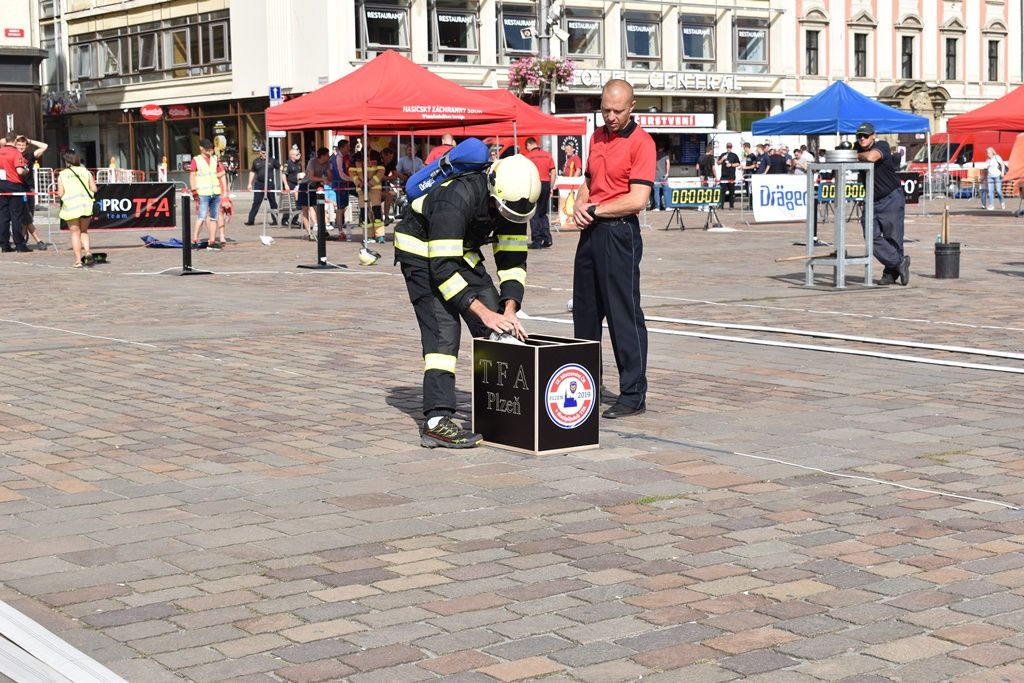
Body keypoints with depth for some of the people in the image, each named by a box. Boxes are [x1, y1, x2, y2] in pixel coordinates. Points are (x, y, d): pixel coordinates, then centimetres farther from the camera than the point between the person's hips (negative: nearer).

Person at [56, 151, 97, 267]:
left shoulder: (62, 175, -2)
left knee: (75, 232, 4)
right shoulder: (86, 172, 4)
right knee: (84, 231, 16)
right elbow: (94, 189, 1)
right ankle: (88, 252, -7)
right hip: (86, 205, 2)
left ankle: (78, 260, 0)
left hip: (70, 207, -2)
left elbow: (60, 193, -6)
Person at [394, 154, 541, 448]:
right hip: (422, 253, -7)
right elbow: (442, 269, -37)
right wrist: (483, 312, -38)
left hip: (462, 253, 7)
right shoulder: (456, 200, -36)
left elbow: (513, 259, -8)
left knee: (497, 327, 1)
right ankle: (436, 421, -24)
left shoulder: (513, 202, -15)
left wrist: (509, 310, -21)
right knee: (443, 329, -21)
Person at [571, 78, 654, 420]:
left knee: (624, 314, -6)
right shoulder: (597, 137, 14)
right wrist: (580, 207, 3)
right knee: (585, 311, 14)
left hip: (620, 233, -8)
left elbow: (637, 199, -18)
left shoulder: (641, 142, -10)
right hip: (591, 232, 8)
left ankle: (634, 394, -1)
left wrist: (595, 210, -12)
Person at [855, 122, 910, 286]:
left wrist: (858, 156, -13)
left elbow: (871, 157, -32)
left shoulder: (882, 145, -13)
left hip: (891, 199, -6)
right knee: (872, 237, -9)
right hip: (872, 201, 6)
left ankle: (891, 272, 10)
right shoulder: (858, 149, 7)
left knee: (893, 238, -2)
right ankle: (899, 262, -5)